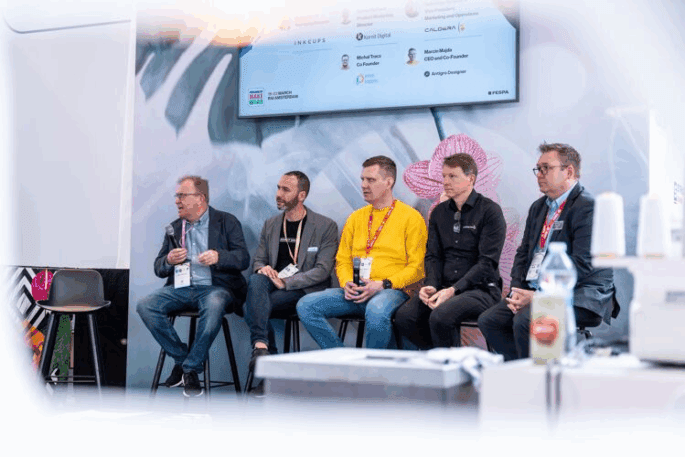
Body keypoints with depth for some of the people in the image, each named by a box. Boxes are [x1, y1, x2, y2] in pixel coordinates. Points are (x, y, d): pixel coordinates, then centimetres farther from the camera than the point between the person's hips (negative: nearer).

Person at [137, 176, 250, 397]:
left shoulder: (227, 222, 6)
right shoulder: (175, 227, 18)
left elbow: (243, 258, -3)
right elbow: (158, 268, 17)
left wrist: (218, 257, -22)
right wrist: (169, 260, -7)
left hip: (214, 287, -4)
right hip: (181, 288, 4)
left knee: (214, 305, -39)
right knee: (145, 306, -22)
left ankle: (191, 369, -23)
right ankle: (180, 358, -6)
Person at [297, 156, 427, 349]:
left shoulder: (410, 217, 3)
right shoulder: (355, 218, 20)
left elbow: (417, 267, -4)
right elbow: (343, 260, 21)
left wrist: (382, 284, -16)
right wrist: (347, 282, -2)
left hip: (392, 290, -5)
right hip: (356, 292, 6)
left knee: (376, 310, -41)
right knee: (306, 305, -16)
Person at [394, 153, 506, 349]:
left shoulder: (490, 211, -3)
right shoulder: (439, 213, 17)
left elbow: (487, 262, -10)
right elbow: (433, 256, 13)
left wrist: (453, 290, -20)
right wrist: (431, 285, -9)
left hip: (480, 289, -5)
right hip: (444, 287, 6)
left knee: (440, 317, -34)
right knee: (403, 317, -20)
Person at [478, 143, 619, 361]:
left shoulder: (587, 207, -11)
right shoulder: (538, 207, 18)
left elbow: (582, 263, -19)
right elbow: (523, 253, 18)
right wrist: (517, 291, 0)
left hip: (581, 296, -9)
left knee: (525, 321, -31)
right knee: (488, 320, -7)